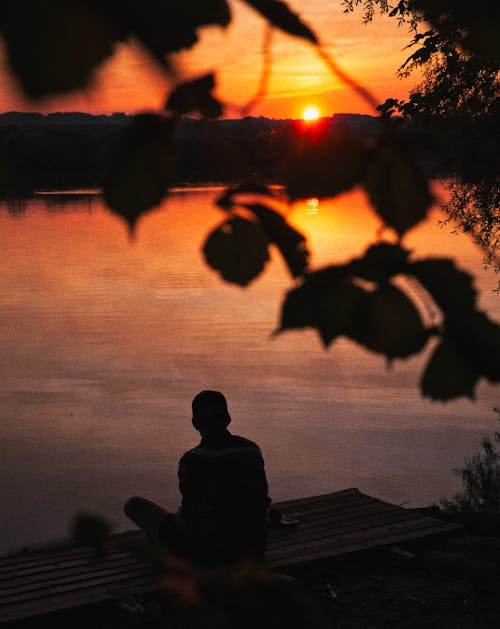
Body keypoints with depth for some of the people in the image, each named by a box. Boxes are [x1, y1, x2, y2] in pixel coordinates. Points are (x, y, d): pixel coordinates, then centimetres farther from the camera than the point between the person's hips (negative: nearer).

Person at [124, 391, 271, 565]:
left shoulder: (191, 460, -16)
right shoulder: (252, 450, 0)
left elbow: (189, 514, -11)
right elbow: (262, 500, 10)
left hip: (211, 551, -6)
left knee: (134, 504, 9)